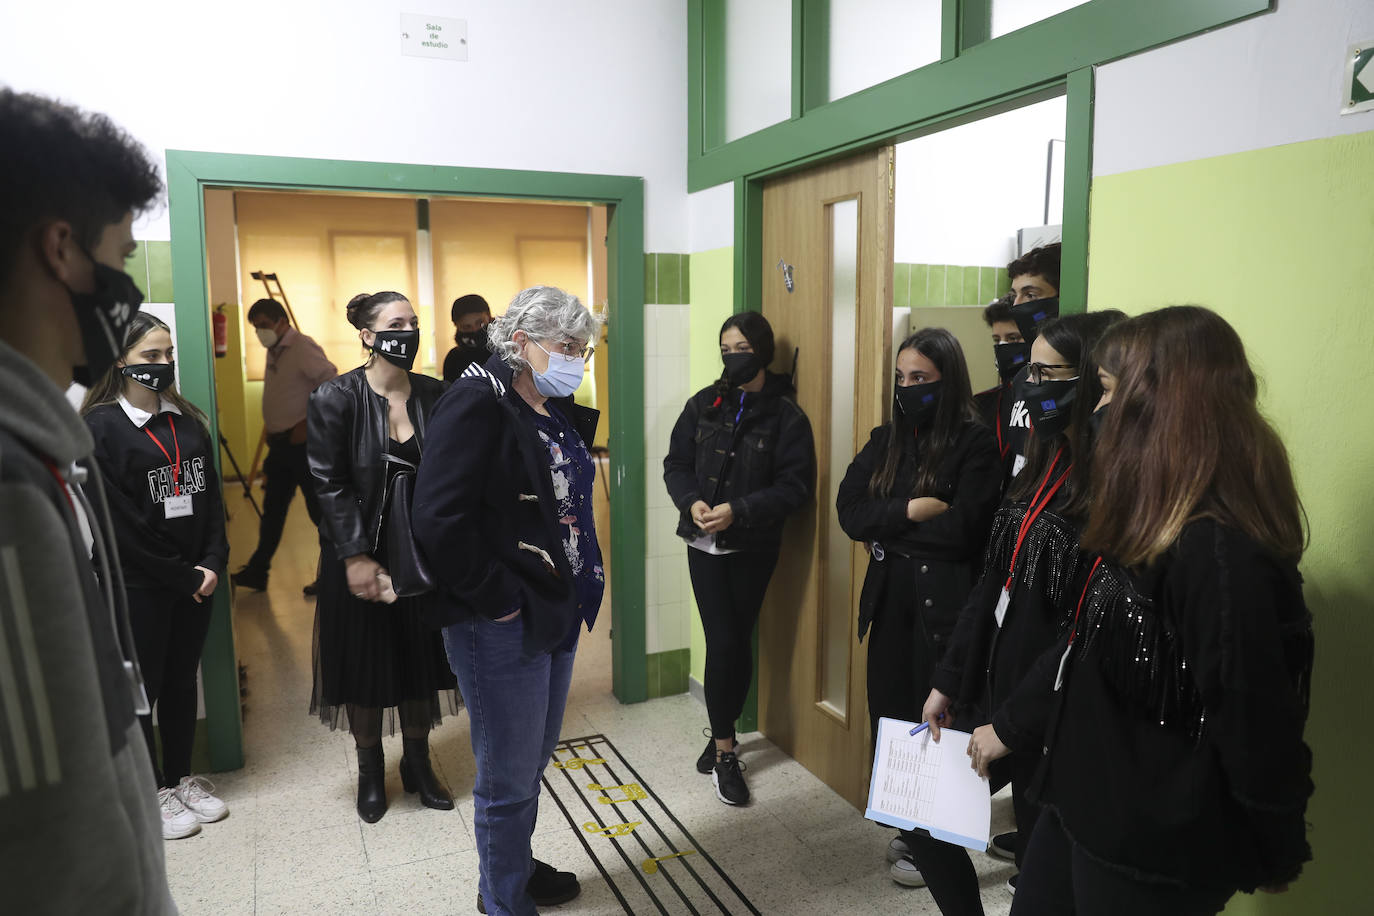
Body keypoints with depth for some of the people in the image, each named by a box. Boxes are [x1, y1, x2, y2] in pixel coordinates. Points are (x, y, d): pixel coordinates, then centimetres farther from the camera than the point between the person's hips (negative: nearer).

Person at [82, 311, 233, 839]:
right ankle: (154, 793, 24)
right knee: (141, 688, 9)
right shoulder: (100, 427, -11)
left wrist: (213, 563, -4)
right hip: (138, 586, -5)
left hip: (196, 578, 5)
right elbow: (120, 522, -14)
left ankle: (181, 778, 31)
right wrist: (181, 576, -12)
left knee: (182, 681, 16)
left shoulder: (188, 420, 7)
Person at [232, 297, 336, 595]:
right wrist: (272, 429, 13)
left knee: (320, 509, -1)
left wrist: (308, 423, -21)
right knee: (272, 509, 15)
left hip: (304, 442, -9)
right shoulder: (274, 352, 13)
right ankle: (257, 571, 25)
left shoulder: (303, 348, -14)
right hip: (280, 444, 9)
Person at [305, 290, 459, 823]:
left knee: (420, 659, 12)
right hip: (360, 553, -2)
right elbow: (329, 485, -12)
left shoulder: (435, 396, -2)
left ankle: (418, 765, 32)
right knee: (365, 663, 10)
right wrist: (356, 558, -16)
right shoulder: (334, 399, -11)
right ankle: (370, 774, 31)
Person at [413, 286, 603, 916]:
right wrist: (497, 599, -19)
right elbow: (438, 519, -25)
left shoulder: (559, 414, 9)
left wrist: (578, 589, 9)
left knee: (533, 758, 24)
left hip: (557, 614, 9)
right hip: (501, 626, -9)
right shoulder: (477, 404, -17)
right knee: (509, 774, 8)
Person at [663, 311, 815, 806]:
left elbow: (795, 485, -11)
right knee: (723, 641, -2)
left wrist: (738, 511, -21)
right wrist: (692, 501, -14)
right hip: (704, 543, 1)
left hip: (754, 546, -1)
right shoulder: (703, 405, 3)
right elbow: (676, 464, 6)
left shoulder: (786, 415, -6)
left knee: (738, 640, 9)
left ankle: (721, 739, 28)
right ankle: (725, 747, 13)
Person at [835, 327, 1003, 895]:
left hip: (945, 601, -5)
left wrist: (885, 529, -9)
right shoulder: (886, 439, 9)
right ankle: (911, 829, 34)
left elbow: (962, 530, -20)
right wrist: (911, 511, -16)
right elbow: (849, 510, -2)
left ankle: (937, 846, 27)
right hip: (890, 598, 6)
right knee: (892, 714, 12)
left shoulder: (975, 443, -10)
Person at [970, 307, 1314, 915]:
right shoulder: (1147, 523, 4)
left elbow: (1255, 720, -21)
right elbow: (1082, 642, 12)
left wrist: (1276, 855, -7)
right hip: (1087, 800, 8)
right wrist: (1009, 725, 18)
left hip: (1155, 849, -8)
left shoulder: (1219, 550, -28)